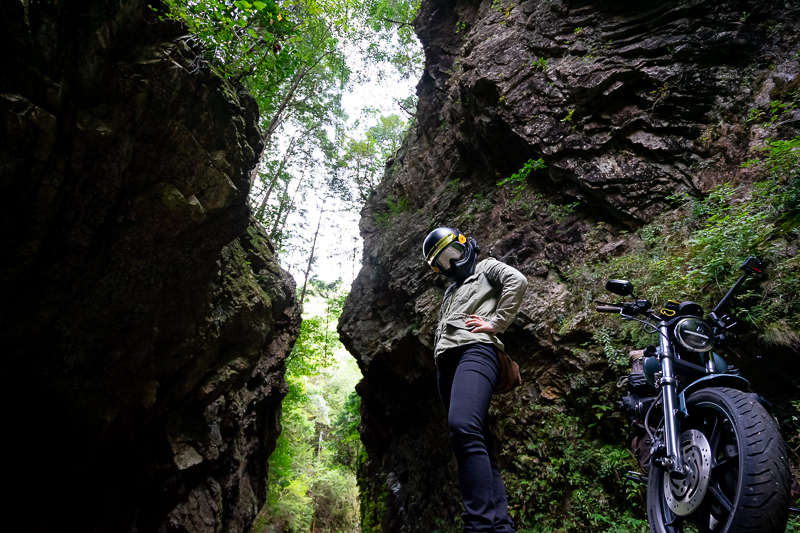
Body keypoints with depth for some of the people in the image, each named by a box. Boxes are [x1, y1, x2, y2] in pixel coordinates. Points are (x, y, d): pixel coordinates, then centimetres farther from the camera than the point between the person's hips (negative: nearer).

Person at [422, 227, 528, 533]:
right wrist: (439, 361, 16)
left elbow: (517, 281, -3)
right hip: (446, 362, 8)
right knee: (480, 446, -1)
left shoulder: (486, 268, 17)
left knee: (464, 429, -30)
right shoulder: (451, 292, 38)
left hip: (475, 350, -8)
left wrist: (495, 323, -9)